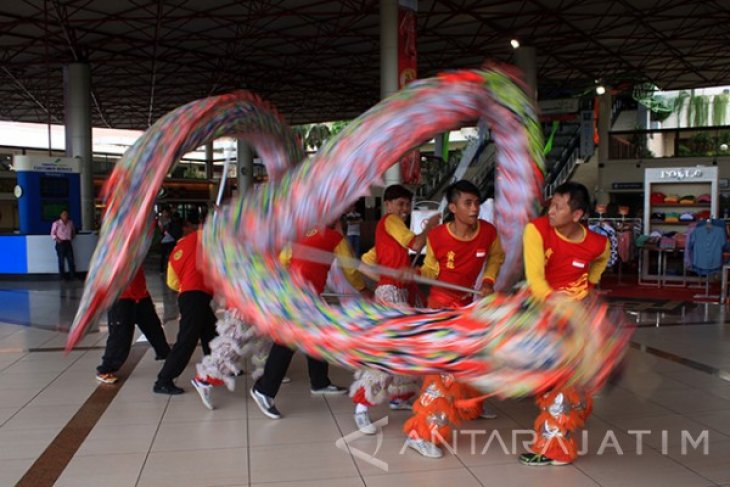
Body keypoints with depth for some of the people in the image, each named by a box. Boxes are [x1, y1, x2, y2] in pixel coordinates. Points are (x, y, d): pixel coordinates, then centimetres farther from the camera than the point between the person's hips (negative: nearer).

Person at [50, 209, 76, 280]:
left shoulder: (70, 222, 8)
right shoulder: (56, 223, -4)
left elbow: (73, 231, 25)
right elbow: (52, 234, -1)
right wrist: (56, 239, -15)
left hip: (68, 243, 4)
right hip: (60, 244, -4)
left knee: (71, 260, 3)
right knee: (61, 260, 1)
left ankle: (72, 276, 10)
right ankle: (63, 277, 8)